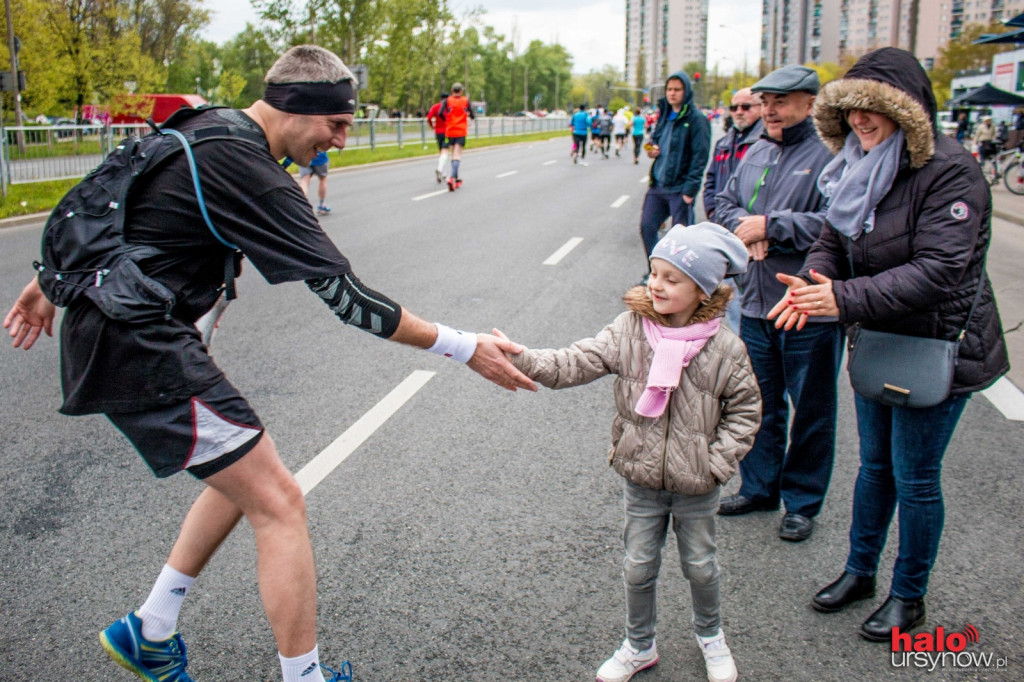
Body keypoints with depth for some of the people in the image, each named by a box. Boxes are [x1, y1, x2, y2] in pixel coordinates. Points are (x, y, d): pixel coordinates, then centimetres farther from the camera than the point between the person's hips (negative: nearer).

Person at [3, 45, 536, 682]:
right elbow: (344, 294, -22)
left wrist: (52, 280, 28)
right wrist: (464, 347, -18)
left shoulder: (207, 127, 9)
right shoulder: (249, 175, -21)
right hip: (142, 348, -10)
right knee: (279, 503, -6)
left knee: (244, 474, 19)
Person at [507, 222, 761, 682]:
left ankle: (710, 636, 47)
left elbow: (744, 410, -3)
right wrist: (523, 359, -35)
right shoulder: (630, 329, -12)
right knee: (638, 567, 15)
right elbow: (575, 364, -20)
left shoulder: (724, 347, -13)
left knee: (700, 566, 19)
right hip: (641, 479, 1)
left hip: (696, 487, -1)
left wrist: (717, 463, -10)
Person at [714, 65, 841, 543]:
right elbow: (725, 202, 16)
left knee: (810, 411, 8)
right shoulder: (756, 152, 11)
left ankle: (802, 501, 24)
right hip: (756, 304, 7)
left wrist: (770, 225, -18)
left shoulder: (829, 154, -13)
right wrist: (743, 226, -6)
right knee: (759, 402, 19)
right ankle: (759, 486, 36)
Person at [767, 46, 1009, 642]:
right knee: (875, 464, 20)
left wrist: (846, 299, -33)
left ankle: (909, 596, 27)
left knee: (915, 478, 6)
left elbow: (937, 271, -28)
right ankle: (860, 571, 38)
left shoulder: (949, 172, -20)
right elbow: (834, 241, 4)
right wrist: (813, 283, -19)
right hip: (878, 343, 7)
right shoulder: (862, 167, 3)